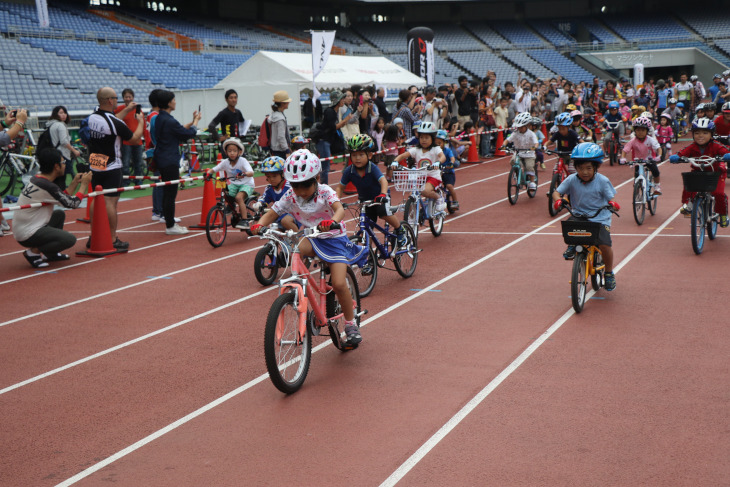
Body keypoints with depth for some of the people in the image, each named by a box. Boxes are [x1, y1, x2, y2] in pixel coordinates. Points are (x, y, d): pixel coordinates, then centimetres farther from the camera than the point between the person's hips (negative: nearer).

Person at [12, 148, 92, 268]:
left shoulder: (37, 179, 9)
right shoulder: (47, 186, -21)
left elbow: (64, 198, 16)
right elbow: (73, 203, -15)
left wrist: (75, 182, 14)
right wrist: (84, 184, -2)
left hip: (21, 228, 10)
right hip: (27, 235, -10)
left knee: (59, 214, 26)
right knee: (70, 239, -18)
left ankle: (51, 254, 23)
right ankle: (34, 251, -6)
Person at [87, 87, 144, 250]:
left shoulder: (92, 118, 3)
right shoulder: (115, 122, -17)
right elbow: (135, 138, -8)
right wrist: (141, 121, 7)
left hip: (94, 166, 7)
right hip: (111, 168, -7)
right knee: (111, 202, -5)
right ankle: (113, 240, -2)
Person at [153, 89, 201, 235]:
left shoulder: (159, 118, 11)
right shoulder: (169, 121, -20)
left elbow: (180, 130, 18)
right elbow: (190, 133, -12)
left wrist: (192, 122, 15)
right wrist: (196, 121, 4)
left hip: (161, 160, 10)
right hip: (170, 161, -10)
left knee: (167, 192, 15)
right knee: (170, 193, -4)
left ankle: (170, 223, 23)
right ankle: (170, 226, 2)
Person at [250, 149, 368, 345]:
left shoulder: (325, 192, -20)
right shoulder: (290, 197, -9)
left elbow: (339, 209, -37)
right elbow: (272, 213, -7)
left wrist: (332, 221, -60)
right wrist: (259, 225, -29)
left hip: (334, 239, -3)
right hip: (312, 239, 4)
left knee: (339, 284, -16)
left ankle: (351, 323, 6)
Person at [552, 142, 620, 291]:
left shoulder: (602, 181, -7)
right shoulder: (572, 180, -4)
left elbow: (610, 199, -3)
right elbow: (557, 192, -1)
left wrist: (612, 204, -27)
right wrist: (558, 200, -24)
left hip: (600, 219, -2)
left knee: (605, 244, -20)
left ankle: (609, 273, 7)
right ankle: (572, 245, 4)